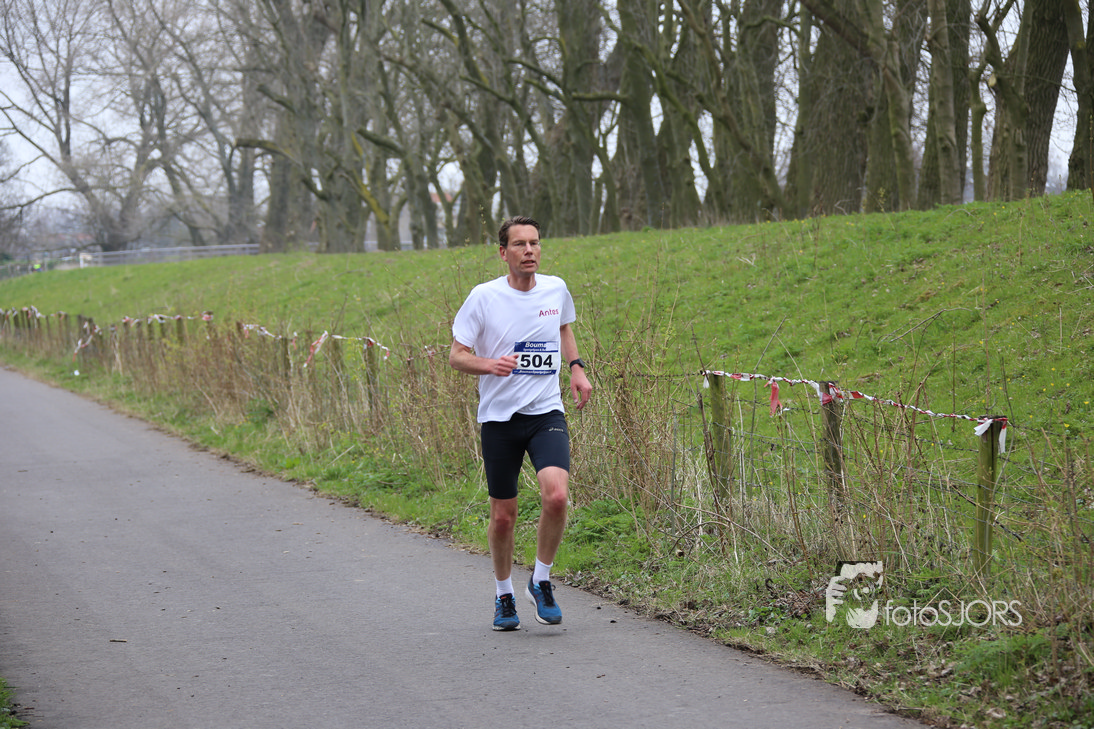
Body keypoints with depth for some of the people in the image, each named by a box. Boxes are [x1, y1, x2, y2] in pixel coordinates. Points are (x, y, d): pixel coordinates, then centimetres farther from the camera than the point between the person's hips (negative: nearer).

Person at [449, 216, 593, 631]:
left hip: (547, 413, 1)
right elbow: (456, 355, -3)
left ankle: (541, 582, 1)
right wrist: (489, 365, -22)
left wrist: (576, 367, 10)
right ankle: (504, 596, 28)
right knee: (503, 515, 4)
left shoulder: (556, 289, 3)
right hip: (499, 416, -1)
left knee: (556, 495, -21)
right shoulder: (484, 297, -7)